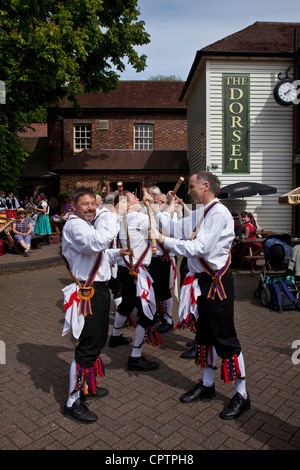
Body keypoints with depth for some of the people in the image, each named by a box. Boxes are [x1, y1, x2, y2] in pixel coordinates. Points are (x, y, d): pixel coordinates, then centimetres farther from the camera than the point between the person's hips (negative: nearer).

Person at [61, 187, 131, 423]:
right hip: (88, 292, -11)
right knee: (88, 346, -6)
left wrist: (118, 253, 17)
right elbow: (95, 243, -37)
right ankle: (73, 401, 9)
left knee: (98, 340, 20)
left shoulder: (88, 225, 18)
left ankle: (87, 385, 38)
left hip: (100, 289, 11)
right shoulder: (74, 225, -16)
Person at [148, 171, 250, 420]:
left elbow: (200, 248, -24)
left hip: (217, 281, -9)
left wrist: (164, 240, -20)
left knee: (225, 337, 0)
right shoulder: (200, 213, 11)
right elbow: (176, 228, 14)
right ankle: (207, 384, 35)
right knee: (205, 334, 18)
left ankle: (241, 394, 18)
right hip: (202, 280, 9)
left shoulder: (218, 212, -18)